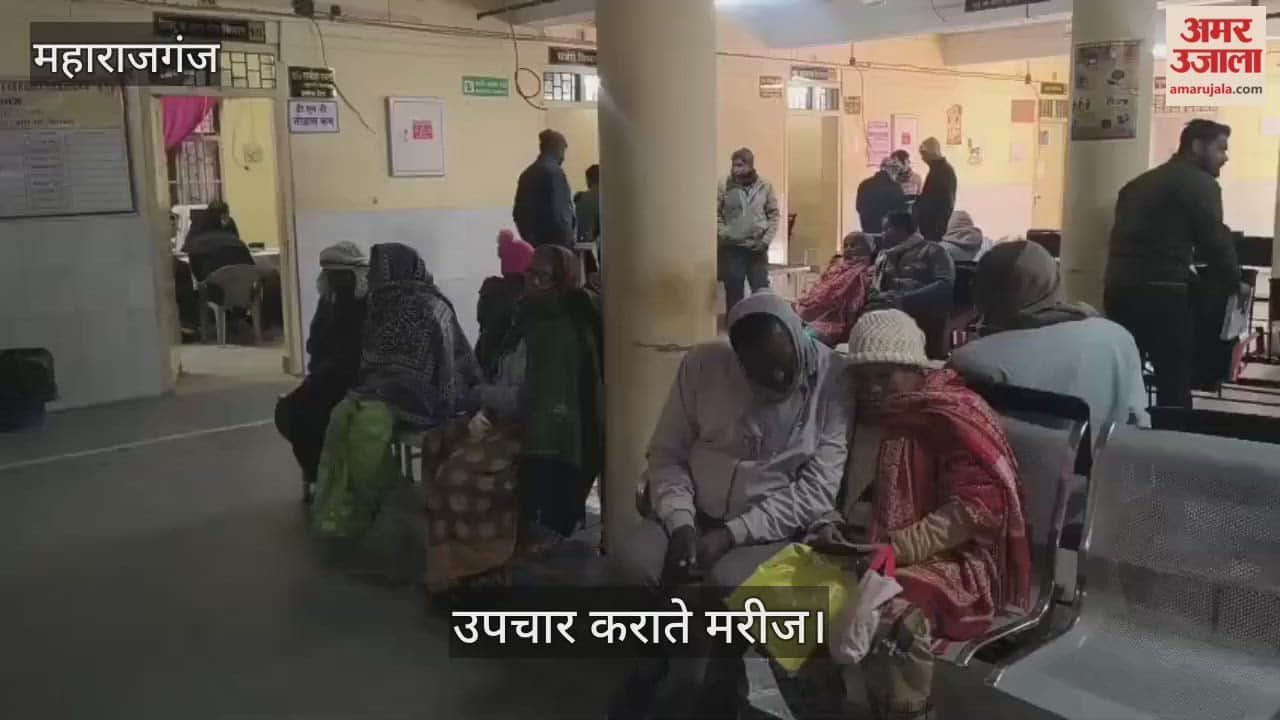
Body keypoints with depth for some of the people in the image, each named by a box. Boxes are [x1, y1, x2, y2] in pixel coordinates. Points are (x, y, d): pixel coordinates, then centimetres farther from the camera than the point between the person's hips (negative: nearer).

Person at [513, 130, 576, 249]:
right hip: (556, 242, -8)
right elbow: (558, 211, -17)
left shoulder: (527, 173, 13)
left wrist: (528, 237, 18)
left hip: (534, 243, 8)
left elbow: (517, 212, 13)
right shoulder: (554, 171, -10)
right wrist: (568, 239, -10)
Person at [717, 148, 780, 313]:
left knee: (762, 292, 7)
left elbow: (774, 215, 3)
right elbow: (715, 214, -2)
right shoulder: (724, 186, -3)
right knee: (734, 292, 5)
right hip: (732, 248, -1)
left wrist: (766, 239, -7)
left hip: (758, 248, 1)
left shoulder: (765, 186, 1)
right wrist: (723, 234, -14)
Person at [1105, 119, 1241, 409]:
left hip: (1119, 288, 8)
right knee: (1174, 385, -1)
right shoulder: (1200, 183, 0)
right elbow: (1215, 240, -3)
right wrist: (1233, 282, 14)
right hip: (1160, 293, -8)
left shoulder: (1141, 181, 23)